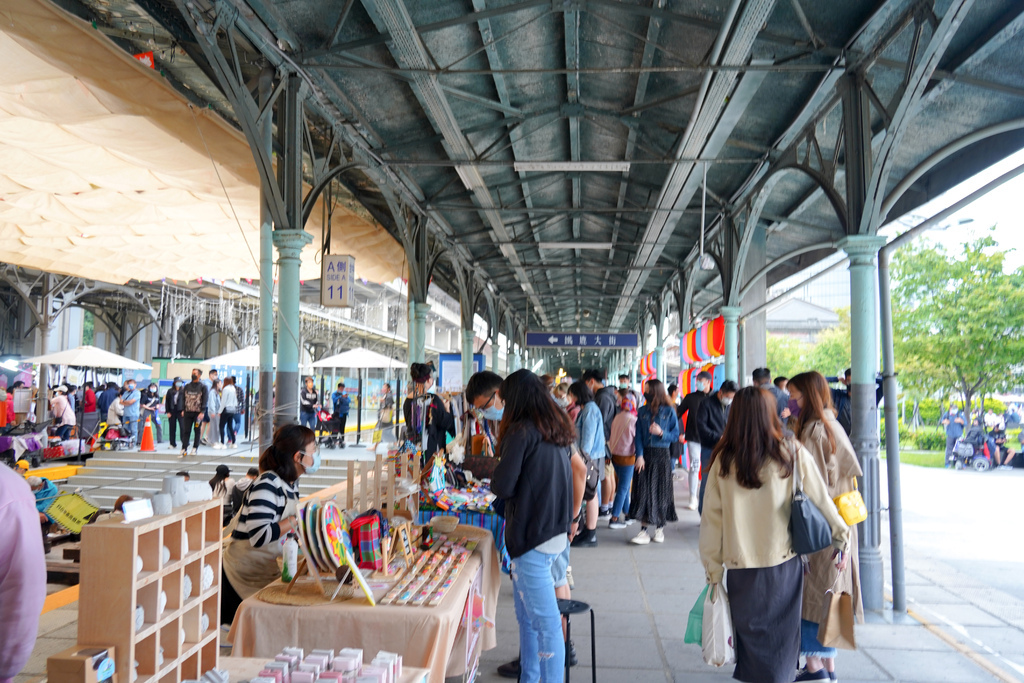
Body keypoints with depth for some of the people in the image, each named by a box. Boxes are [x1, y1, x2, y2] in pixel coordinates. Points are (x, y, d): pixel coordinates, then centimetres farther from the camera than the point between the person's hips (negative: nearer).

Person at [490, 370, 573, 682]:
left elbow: (502, 487, -15)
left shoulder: (522, 431, -15)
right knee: (527, 616, 20)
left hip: (533, 538, -9)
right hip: (555, 533, 9)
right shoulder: (556, 430, 10)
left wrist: (494, 476, 3)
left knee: (544, 621, 1)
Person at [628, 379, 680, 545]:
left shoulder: (669, 411, -1)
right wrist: (639, 455, -9)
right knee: (643, 492, -2)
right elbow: (638, 436, 2)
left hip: (661, 456, -2)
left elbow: (676, 436, 0)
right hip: (645, 455, 2)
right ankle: (644, 531, 1)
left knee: (661, 492, 5)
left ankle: (660, 529, 20)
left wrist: (661, 433, -17)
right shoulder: (642, 411, 6)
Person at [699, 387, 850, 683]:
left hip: (741, 566, 0)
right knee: (780, 640, 19)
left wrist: (713, 569, 5)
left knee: (751, 639, 17)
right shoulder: (793, 454, -8)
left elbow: (711, 518, -4)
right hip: (784, 563, 0)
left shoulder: (722, 460, -7)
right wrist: (841, 537, 16)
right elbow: (821, 500, 0)